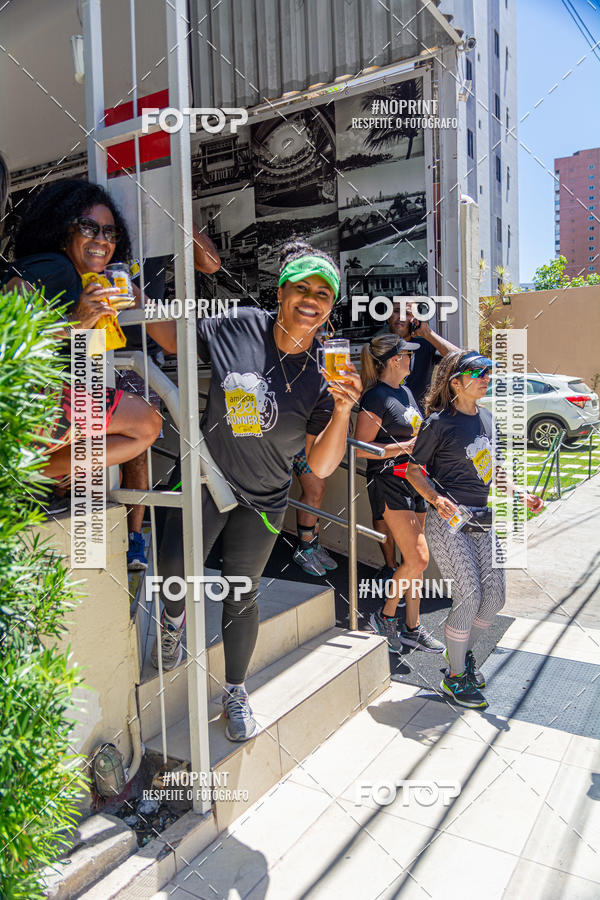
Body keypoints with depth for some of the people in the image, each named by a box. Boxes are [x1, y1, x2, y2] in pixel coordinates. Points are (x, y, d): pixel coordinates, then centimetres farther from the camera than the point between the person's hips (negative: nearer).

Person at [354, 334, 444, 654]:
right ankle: (385, 616, 10)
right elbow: (362, 447, -16)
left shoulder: (405, 392, 15)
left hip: (413, 481, 9)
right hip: (389, 483, -9)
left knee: (414, 560, 11)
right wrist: (408, 446, -18)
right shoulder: (376, 396, -12)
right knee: (418, 558, -11)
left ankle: (412, 628, 22)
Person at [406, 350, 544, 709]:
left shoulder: (487, 417, 10)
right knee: (470, 596, -7)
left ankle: (466, 652, 35)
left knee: (495, 595, 7)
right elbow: (414, 470, -6)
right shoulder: (439, 423, -11)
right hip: (448, 521, -7)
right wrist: (436, 498, -22)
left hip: (482, 519, 7)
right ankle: (455, 676, 14)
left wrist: (521, 495, 8)